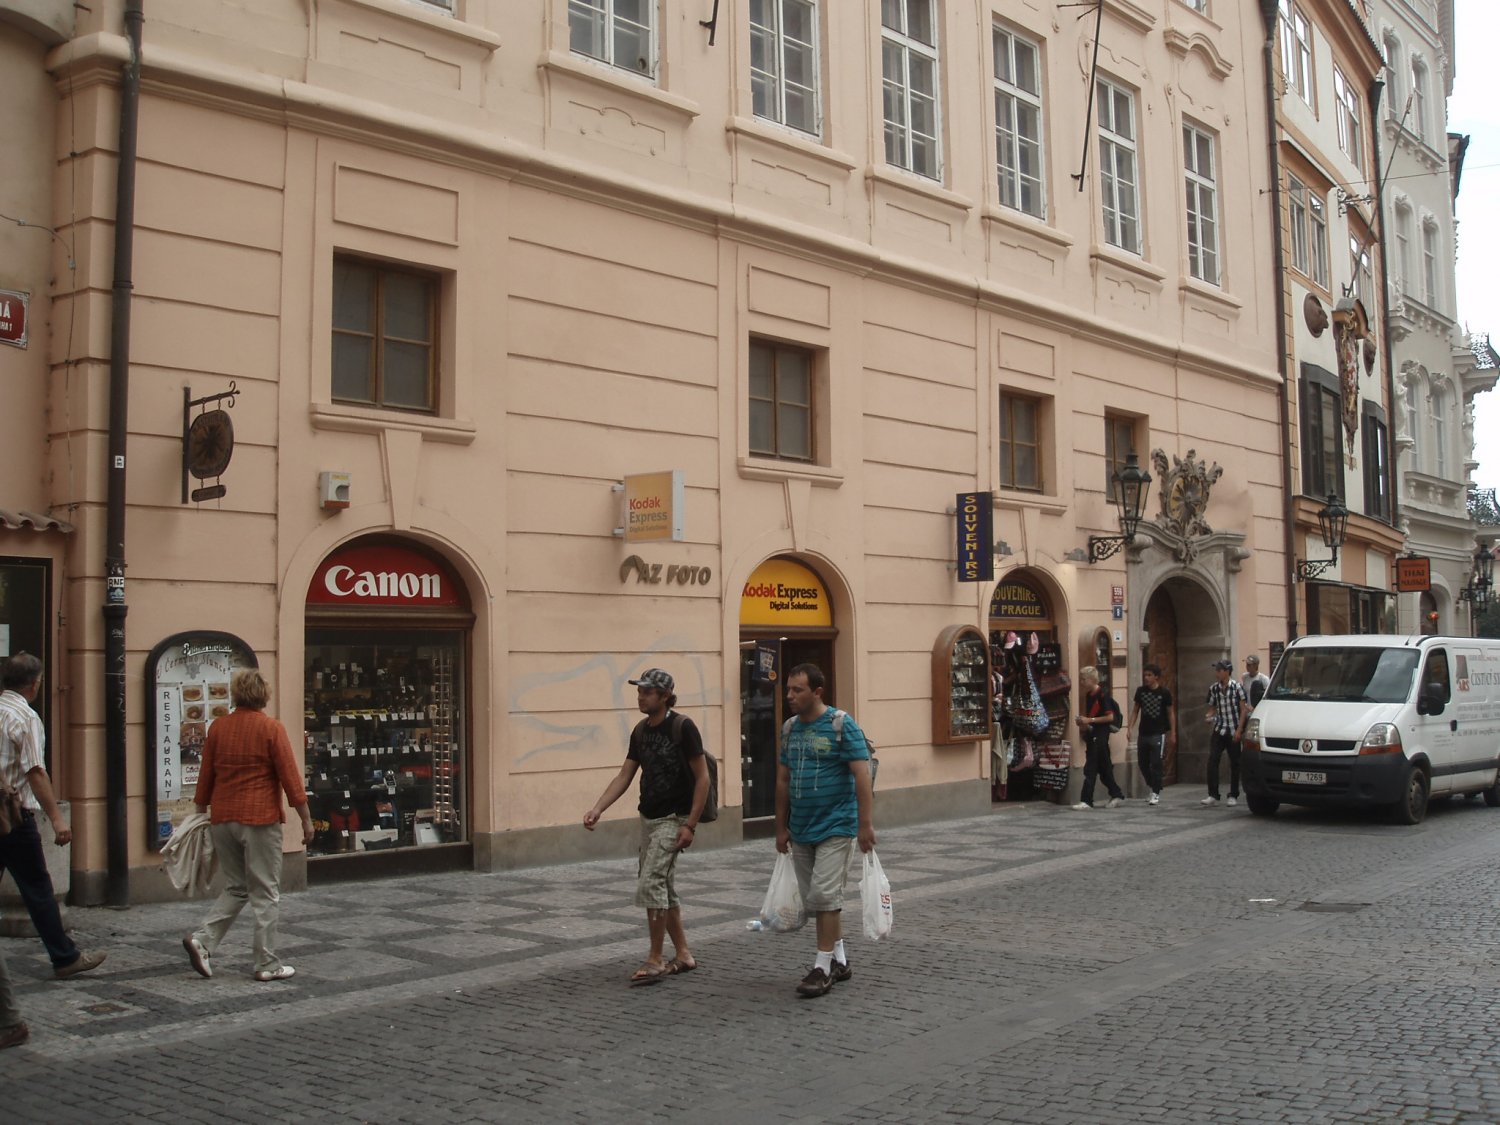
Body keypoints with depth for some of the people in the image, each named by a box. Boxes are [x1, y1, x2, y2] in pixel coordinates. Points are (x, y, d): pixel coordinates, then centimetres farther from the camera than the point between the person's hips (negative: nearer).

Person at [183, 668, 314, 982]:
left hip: (223, 819, 5)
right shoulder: (271, 729, -8)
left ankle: (202, 939, 1)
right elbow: (290, 777, -9)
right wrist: (306, 820, -3)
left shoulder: (218, 727, 5)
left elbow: (205, 776, 11)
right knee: (265, 894, 3)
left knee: (235, 889, 18)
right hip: (260, 819, -5)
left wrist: (201, 813, 22)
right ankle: (267, 964, 6)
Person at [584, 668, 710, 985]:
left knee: (649, 885, -13)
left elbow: (702, 777, -13)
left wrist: (690, 825, -17)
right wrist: (597, 809, -5)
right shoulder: (641, 731, 7)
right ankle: (683, 955, 23)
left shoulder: (682, 727, -14)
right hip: (649, 817, 8)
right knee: (664, 888, 12)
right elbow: (624, 776, 8)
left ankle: (655, 960, -3)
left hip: (673, 819, -8)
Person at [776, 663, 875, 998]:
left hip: (835, 826, -7)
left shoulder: (841, 725, -11)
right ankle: (840, 960, 24)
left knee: (825, 895, -10)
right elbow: (783, 780, 13)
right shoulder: (790, 729, 8)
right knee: (816, 899, 12)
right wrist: (781, 827, 13)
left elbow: (862, 776, -13)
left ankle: (823, 967, -1)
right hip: (800, 830, 7)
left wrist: (866, 824, -17)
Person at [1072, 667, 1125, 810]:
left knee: (1090, 768, -9)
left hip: (1101, 733, -9)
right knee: (1104, 768, 15)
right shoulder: (1088, 695, 12)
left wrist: (1090, 720, -18)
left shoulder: (1103, 695, -14)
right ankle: (1116, 794, 25)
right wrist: (1083, 722, 4)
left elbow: (1110, 717, -17)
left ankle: (1086, 801, -8)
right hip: (1092, 733, 9)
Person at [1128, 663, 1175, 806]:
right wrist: (1130, 728, 0)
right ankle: (1152, 786, 29)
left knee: (1156, 764, -6)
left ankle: (1156, 794, 2)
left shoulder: (1164, 692, -6)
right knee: (1142, 763, 9)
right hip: (1143, 733, 4)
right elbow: (1135, 710, 10)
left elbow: (1171, 713, 0)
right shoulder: (1140, 691, 3)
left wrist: (1173, 734, -2)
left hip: (1158, 734, -4)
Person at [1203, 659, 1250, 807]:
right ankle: (1213, 795, -5)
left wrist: (1239, 730, -11)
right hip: (1219, 730, 3)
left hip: (1234, 731, -3)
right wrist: (1210, 717, -8)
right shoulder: (1213, 688, 4)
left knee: (1235, 763, 5)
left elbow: (1244, 710, -6)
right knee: (1212, 760, -9)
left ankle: (1233, 796, 15)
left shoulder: (1237, 687, -7)